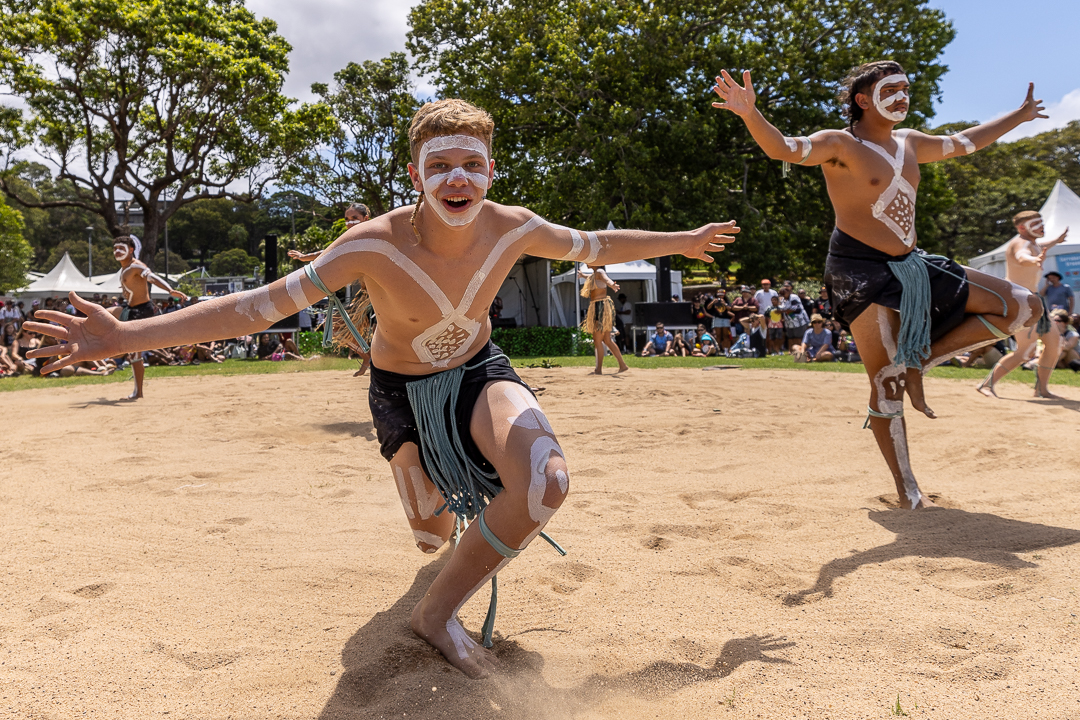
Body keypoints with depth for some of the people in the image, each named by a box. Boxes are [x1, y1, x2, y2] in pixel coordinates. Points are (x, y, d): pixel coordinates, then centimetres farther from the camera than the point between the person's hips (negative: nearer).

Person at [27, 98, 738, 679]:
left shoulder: (513, 228, -21)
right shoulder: (375, 244, -30)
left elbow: (595, 245, -1)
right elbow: (260, 305, -30)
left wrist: (683, 241, 8)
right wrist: (123, 335, -38)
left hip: (478, 370, 2)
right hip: (403, 387, -1)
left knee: (547, 483, -28)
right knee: (433, 534, 9)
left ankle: (439, 607, -5)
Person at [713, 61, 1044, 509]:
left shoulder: (909, 144, 14)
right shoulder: (841, 145, -9)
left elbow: (963, 143, 32)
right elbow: (785, 149, -26)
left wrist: (1020, 117, 40)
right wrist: (750, 114, -45)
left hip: (911, 267, 8)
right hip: (860, 271, -8)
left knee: (1022, 307, 8)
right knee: (887, 384, -7)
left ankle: (920, 361, 10)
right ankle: (907, 489, 8)